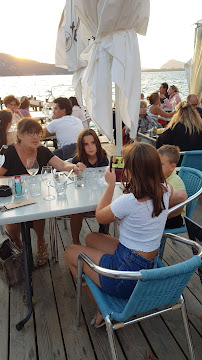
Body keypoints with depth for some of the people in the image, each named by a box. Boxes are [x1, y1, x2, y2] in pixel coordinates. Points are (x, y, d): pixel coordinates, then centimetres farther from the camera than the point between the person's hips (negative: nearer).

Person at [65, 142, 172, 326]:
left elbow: (100, 216, -9)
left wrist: (111, 184, -3)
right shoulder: (164, 190, -9)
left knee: (70, 252, 11)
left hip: (128, 273, -8)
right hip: (149, 267, 8)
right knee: (91, 238, 23)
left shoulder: (129, 201, -29)